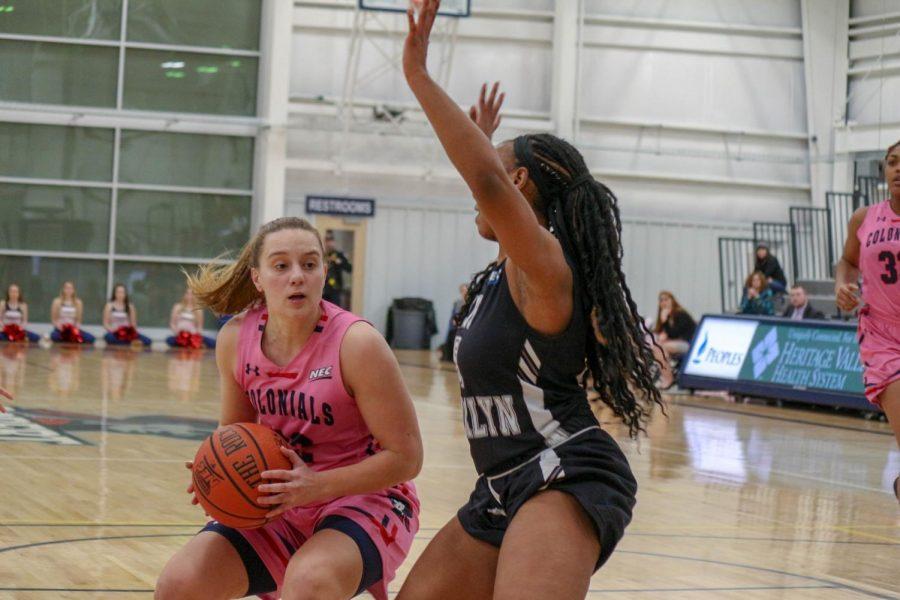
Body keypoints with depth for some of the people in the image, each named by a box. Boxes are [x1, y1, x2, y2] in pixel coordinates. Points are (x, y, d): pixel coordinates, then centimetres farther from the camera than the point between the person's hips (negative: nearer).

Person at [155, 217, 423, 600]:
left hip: (365, 500, -5)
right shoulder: (235, 340, -4)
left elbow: (406, 456, -16)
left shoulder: (356, 343, -19)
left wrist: (318, 486, -25)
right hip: (283, 504, 5)